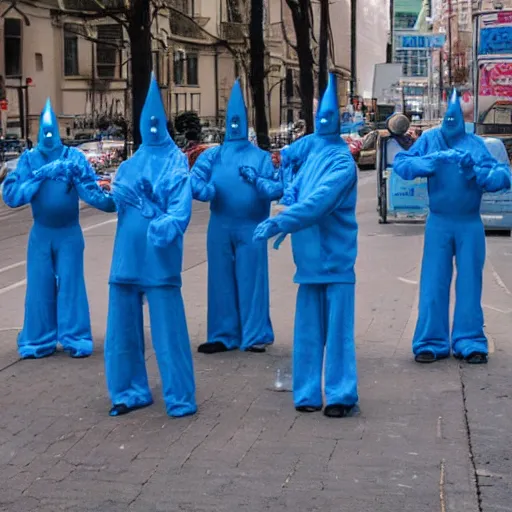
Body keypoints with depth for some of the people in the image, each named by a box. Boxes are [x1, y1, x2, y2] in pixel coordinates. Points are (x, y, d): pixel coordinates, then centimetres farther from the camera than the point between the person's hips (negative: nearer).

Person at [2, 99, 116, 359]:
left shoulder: (74, 157, -5)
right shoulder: (29, 158, -1)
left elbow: (90, 189, -15)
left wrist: (110, 200, -34)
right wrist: (39, 176, -19)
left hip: (69, 233, -1)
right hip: (41, 234, 2)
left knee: (70, 284, 2)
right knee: (39, 286, 4)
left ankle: (75, 340, 9)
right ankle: (40, 341, 14)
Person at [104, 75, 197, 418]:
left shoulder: (177, 162, 0)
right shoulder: (132, 163, 15)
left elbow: (181, 207, -12)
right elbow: (119, 194, 3)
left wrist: (165, 227, -31)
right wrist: (129, 191, -19)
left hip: (160, 255, -5)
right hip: (128, 252, 5)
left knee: (168, 327, -5)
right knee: (124, 325, 10)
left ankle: (180, 398, 5)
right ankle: (131, 392, 23)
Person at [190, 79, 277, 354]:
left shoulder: (260, 157, 4)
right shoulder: (212, 155, 8)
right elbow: (195, 181, -2)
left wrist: (255, 181, -22)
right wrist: (204, 189, -23)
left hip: (251, 228, -2)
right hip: (220, 228, 2)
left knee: (251, 280, 0)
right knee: (221, 280, 7)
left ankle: (255, 336, 8)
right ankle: (223, 335, 16)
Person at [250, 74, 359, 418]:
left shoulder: (342, 162, -13)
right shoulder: (314, 147, 9)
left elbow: (318, 203, -25)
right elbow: (296, 187, 23)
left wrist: (280, 223, -30)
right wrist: (289, 200, 3)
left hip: (335, 257, -7)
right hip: (310, 257, 7)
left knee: (337, 328, -3)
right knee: (309, 328, 9)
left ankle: (341, 395, 3)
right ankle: (308, 394, 15)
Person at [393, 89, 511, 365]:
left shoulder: (475, 144, -4)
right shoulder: (430, 139, -3)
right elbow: (400, 163, -12)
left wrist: (476, 171, -26)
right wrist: (433, 159, -25)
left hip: (470, 223, 0)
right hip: (438, 222, 0)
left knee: (469, 283, 5)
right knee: (433, 283, 0)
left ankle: (470, 343, 13)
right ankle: (431, 343, 9)